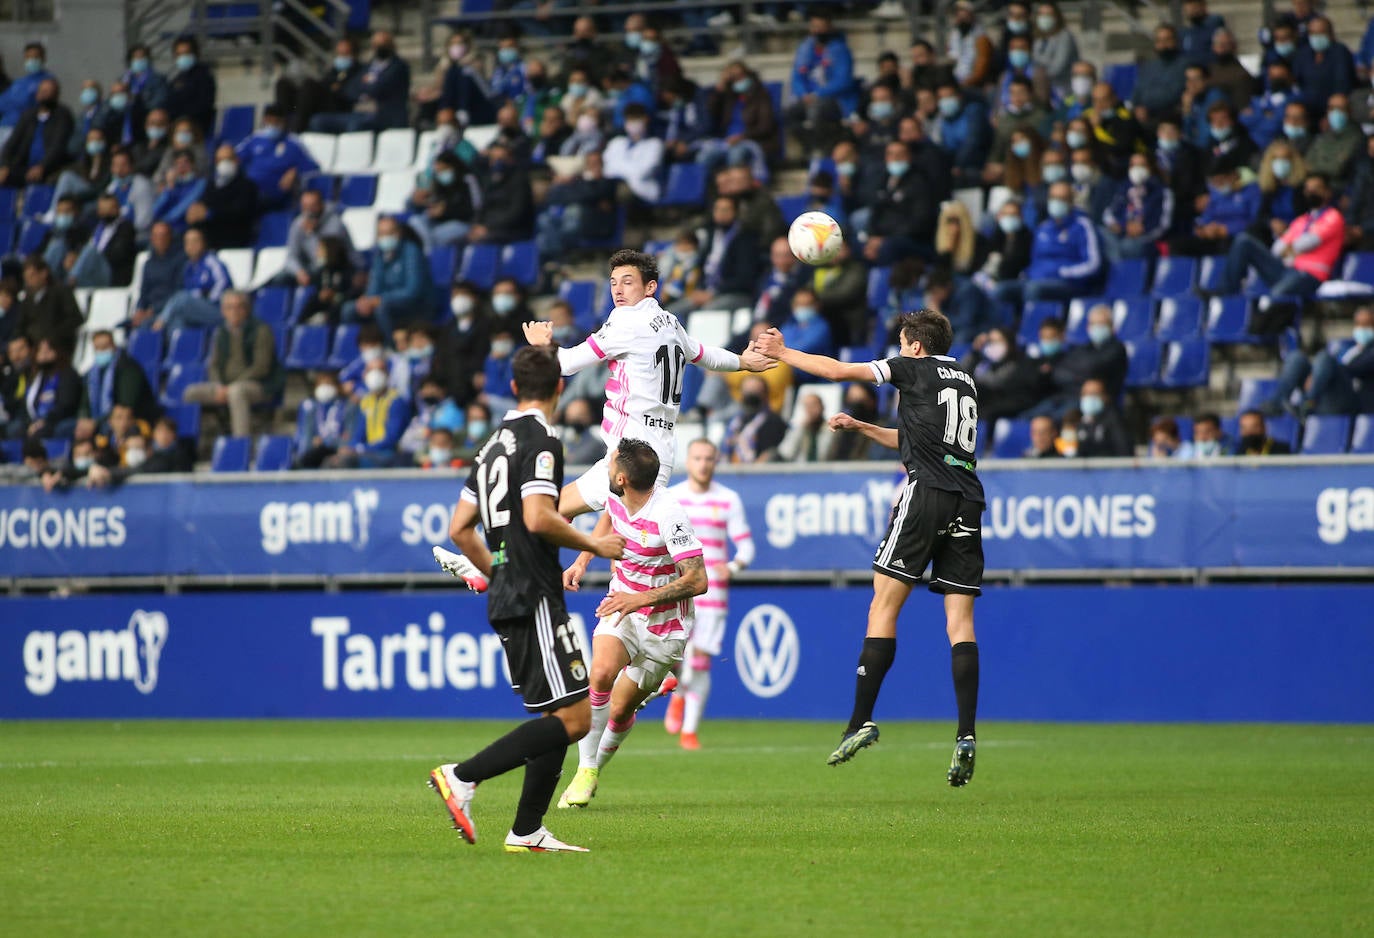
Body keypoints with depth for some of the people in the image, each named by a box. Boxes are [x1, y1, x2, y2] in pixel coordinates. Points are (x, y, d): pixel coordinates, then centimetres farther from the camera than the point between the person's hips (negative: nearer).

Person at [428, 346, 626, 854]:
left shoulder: (495, 444, 17)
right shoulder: (540, 440, -10)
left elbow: (459, 528, 18)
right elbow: (538, 517, -23)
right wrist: (593, 544, -9)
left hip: (506, 601, 9)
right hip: (534, 601, -9)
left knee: (560, 718, 11)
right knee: (573, 719, -11)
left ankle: (527, 831, 6)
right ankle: (462, 777, -17)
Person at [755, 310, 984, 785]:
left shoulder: (916, 368, 6)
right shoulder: (964, 380, 25)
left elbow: (837, 370, 8)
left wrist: (782, 353, 20)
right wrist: (861, 427, 41)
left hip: (926, 495, -6)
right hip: (968, 503, 6)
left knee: (884, 605, -2)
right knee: (960, 621, 0)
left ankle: (862, 721, -8)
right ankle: (966, 736, -12)